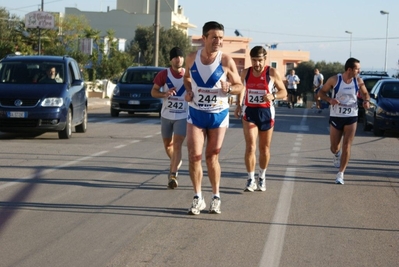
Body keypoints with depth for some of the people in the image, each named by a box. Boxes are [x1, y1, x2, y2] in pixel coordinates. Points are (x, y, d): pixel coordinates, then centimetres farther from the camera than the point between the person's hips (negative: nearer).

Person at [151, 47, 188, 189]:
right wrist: (165, 94, -20)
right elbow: (153, 91, -2)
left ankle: (173, 175, -18)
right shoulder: (164, 74, -6)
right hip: (166, 115, 2)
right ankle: (176, 163, 44)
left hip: (182, 116, -2)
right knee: (167, 144, 16)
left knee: (177, 145, -14)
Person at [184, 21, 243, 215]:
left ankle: (216, 197, 21)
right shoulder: (191, 59, -3)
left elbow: (240, 86, -3)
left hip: (218, 114, -2)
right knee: (194, 156, -5)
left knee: (212, 157, 6)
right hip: (196, 113, 2)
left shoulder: (226, 61, -10)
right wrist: (188, 91, -2)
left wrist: (229, 88, -24)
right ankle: (197, 198, 6)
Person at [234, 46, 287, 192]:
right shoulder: (245, 73, 2)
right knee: (250, 147, -10)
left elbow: (283, 92, -2)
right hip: (249, 112, 1)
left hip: (266, 112, -1)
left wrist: (273, 96, -21)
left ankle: (262, 177, 29)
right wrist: (238, 105, 6)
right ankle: (251, 180, -3)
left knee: (264, 148, 11)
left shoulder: (272, 73, -7)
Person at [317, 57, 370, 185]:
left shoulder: (358, 81, -4)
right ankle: (337, 154, 47)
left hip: (351, 118, 1)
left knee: (347, 146, -7)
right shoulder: (334, 80, -11)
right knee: (334, 148, 9)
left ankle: (341, 173, 2)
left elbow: (365, 93, 11)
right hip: (336, 117, -1)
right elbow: (321, 92, -1)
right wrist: (329, 99, -21)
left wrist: (366, 100, -12)